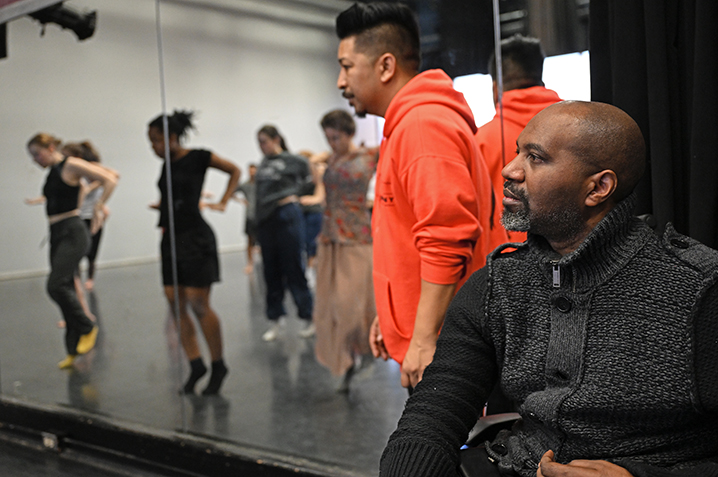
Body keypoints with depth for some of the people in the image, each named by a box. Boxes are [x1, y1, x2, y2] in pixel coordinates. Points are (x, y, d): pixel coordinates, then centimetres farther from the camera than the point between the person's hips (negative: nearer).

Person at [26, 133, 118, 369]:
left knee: (56, 285, -19)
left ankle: (88, 327, 1)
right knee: (65, 289, 8)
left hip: (72, 234, -9)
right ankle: (73, 350, 14)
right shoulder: (51, 173, 17)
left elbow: (110, 180, -14)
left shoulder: (71, 165, -7)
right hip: (56, 235, 9)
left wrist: (98, 207, -15)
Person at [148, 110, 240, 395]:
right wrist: (162, 206, 7)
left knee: (198, 305, -7)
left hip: (195, 237, -7)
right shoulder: (167, 165, 12)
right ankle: (195, 365, 12)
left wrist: (223, 203, -5)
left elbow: (234, 171, 3)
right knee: (175, 305, 3)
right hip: (171, 239, 7)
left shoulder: (198, 158, -6)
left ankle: (218, 366, 8)